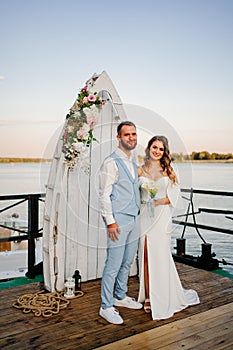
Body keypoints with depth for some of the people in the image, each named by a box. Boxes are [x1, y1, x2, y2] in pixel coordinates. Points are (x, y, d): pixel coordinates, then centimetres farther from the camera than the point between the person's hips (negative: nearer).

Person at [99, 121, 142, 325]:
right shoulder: (111, 163, -12)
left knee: (127, 262, 17)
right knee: (114, 265, -1)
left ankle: (120, 297, 34)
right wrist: (110, 221, -17)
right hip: (119, 220, -8)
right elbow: (104, 194, -14)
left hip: (134, 218, 8)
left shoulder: (133, 162, 14)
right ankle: (106, 307, 12)